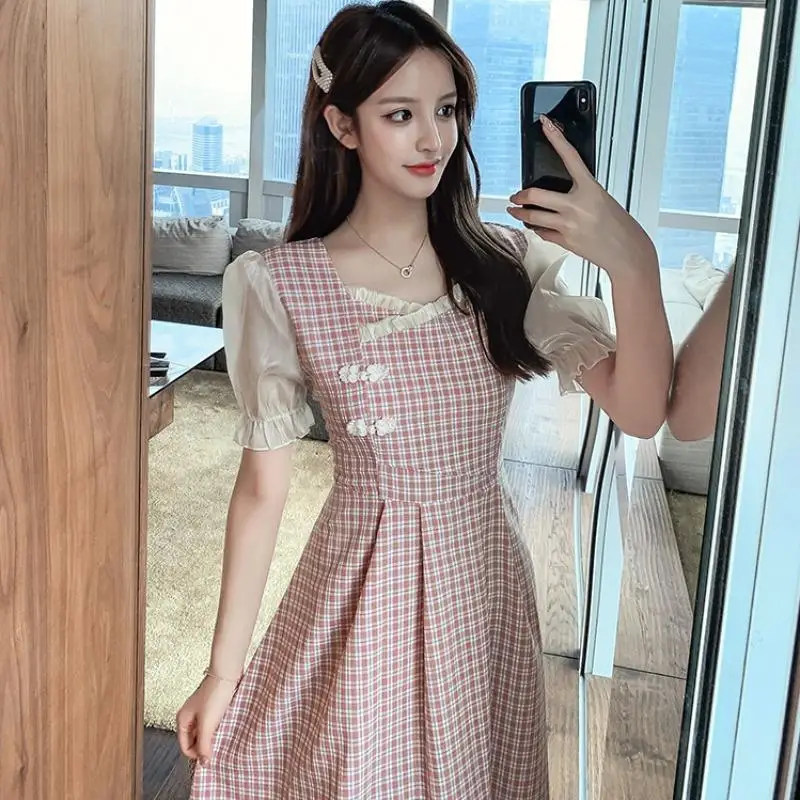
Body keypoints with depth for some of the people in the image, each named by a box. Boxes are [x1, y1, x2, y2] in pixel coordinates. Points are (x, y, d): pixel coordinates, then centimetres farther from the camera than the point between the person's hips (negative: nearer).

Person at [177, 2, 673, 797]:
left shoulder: (507, 263, -5)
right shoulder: (282, 284, -12)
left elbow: (640, 411, -13)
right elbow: (263, 485, -7)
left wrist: (635, 264, -29)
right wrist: (223, 669, -3)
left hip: (486, 581, 3)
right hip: (361, 586, -2)